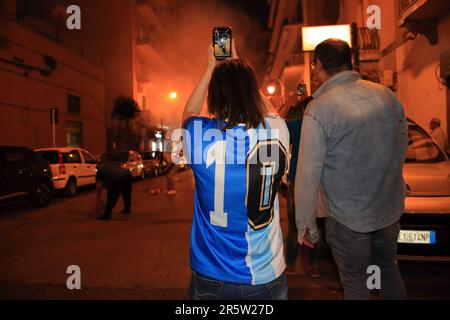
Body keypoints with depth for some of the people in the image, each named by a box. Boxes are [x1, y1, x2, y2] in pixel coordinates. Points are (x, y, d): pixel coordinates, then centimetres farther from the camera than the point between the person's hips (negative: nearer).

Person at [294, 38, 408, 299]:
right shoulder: (386, 94, -2)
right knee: (389, 269, 28)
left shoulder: (319, 109, -19)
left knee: (355, 284, 16)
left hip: (349, 218, -5)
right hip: (391, 209, 6)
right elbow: (403, 145, 10)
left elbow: (309, 174, -19)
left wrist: (306, 225, -9)